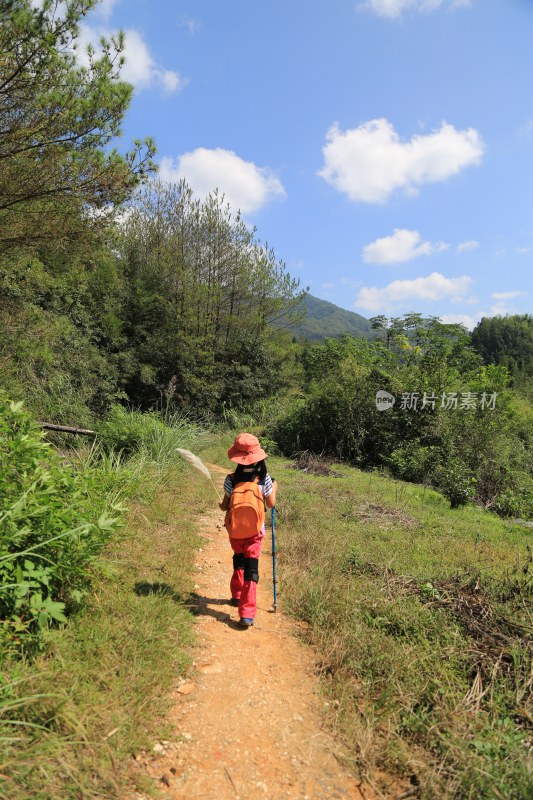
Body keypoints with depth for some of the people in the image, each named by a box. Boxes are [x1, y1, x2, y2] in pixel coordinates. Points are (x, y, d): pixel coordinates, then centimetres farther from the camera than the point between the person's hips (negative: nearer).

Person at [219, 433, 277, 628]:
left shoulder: (231, 479, -15)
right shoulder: (264, 478, -14)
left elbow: (225, 507, -7)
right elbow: (271, 504, -3)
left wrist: (220, 505, 16)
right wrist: (274, 489, 15)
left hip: (234, 530, 1)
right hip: (255, 531, -1)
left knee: (238, 560, 26)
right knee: (251, 568, 2)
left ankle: (236, 595, 42)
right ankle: (247, 613, -3)